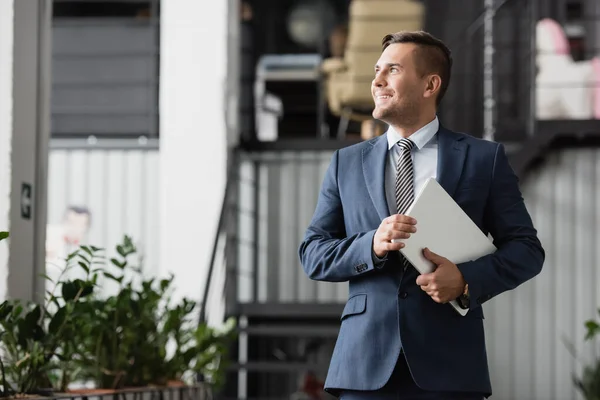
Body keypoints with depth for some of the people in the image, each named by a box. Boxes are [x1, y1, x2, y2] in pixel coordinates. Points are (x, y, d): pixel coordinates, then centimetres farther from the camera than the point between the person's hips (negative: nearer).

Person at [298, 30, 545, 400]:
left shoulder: (485, 158, 7)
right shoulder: (347, 163, 14)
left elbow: (526, 248, 6)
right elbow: (312, 254, 10)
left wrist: (468, 279, -12)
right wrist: (371, 246, -10)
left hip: (449, 362, -2)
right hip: (366, 363, 2)